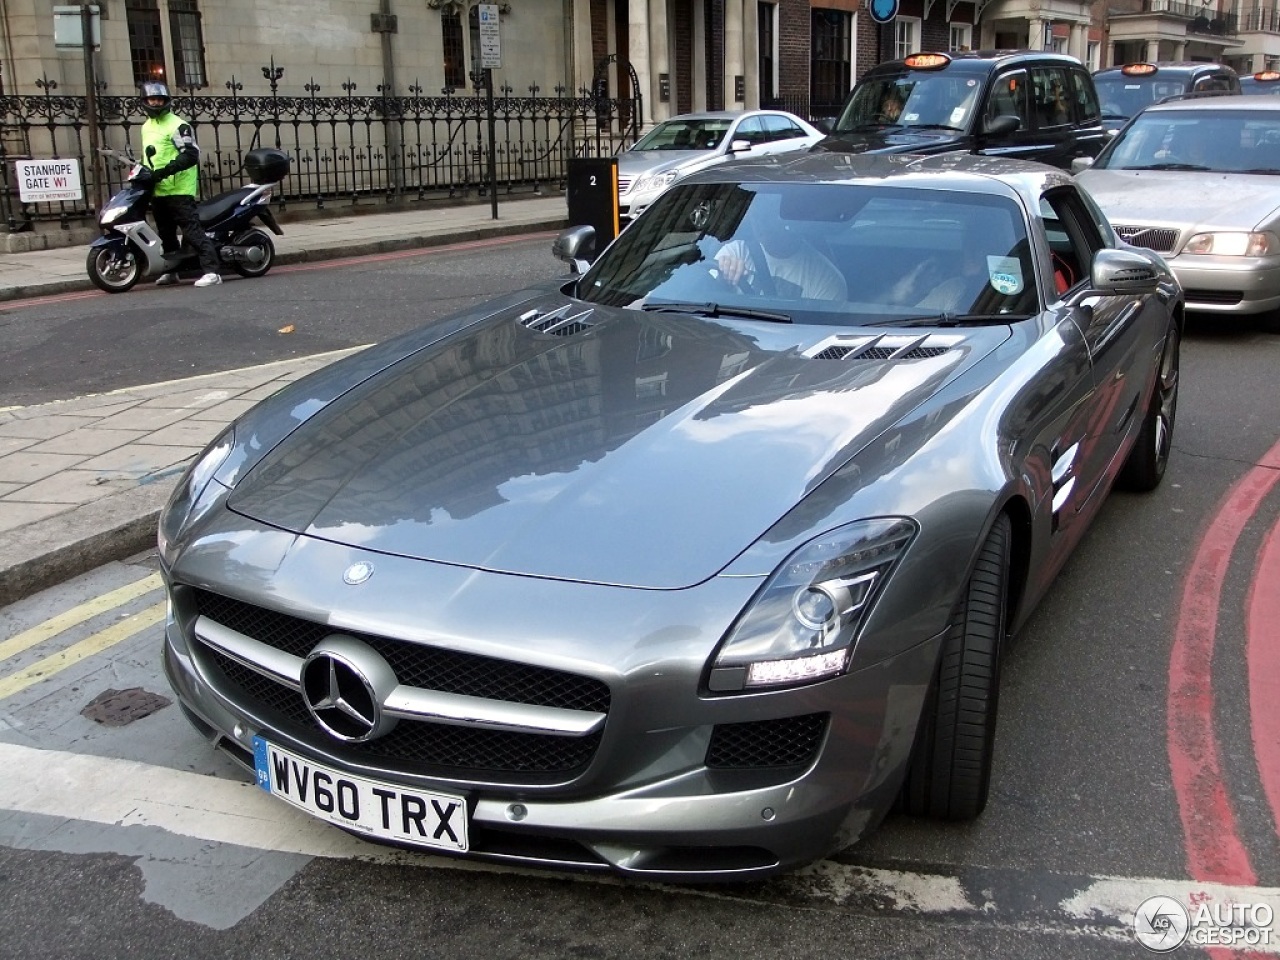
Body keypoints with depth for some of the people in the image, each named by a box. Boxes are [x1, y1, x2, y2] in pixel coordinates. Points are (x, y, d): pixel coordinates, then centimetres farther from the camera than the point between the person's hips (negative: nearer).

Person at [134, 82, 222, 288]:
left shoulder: (177, 125, -9)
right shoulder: (147, 127, 18)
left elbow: (191, 154, -20)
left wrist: (163, 172, -25)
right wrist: (143, 171, 13)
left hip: (178, 189, -9)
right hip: (157, 190, 9)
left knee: (192, 230, -16)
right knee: (166, 232, 18)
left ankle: (211, 270, -21)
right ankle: (171, 270, 31)